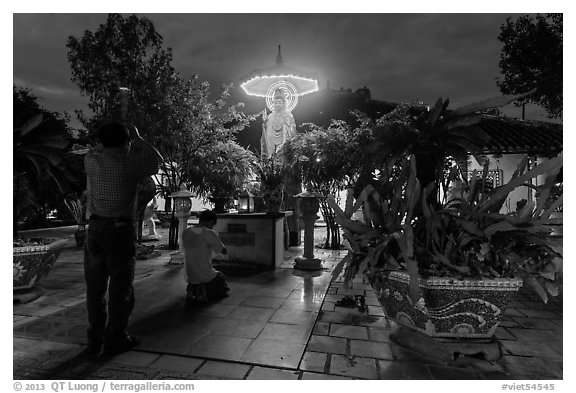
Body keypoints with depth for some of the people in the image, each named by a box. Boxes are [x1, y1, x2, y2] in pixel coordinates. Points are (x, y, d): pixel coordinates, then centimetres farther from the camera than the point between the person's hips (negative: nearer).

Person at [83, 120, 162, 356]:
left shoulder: (91, 161, 1)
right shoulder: (130, 164, -11)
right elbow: (156, 159, 7)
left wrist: (108, 138, 27)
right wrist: (137, 138, 14)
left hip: (95, 228, 5)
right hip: (121, 230, -5)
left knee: (95, 286, 14)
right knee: (120, 286, 7)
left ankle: (95, 339, 26)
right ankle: (115, 339, 17)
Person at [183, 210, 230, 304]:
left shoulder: (186, 232, 0)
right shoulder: (209, 233, -18)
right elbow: (224, 251, -10)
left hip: (190, 277, 7)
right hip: (206, 276, -7)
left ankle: (191, 290, 8)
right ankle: (204, 291, -3)